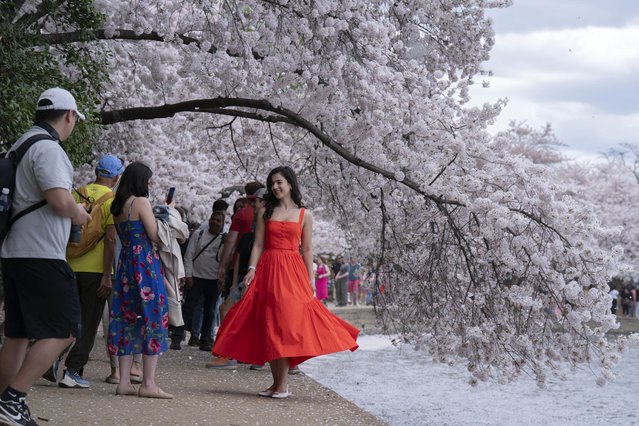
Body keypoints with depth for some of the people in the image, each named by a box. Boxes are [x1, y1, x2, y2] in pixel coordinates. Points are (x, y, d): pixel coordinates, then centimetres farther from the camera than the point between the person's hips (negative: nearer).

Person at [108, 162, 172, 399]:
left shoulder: (118, 206, 14)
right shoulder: (141, 202, -9)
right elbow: (155, 235, -12)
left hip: (125, 264, 8)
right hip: (145, 263, -8)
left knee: (127, 319, 8)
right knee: (153, 318, -5)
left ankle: (124, 381, 7)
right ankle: (148, 383, -8)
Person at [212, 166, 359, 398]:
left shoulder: (304, 215, 7)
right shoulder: (265, 212, 11)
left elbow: (307, 250, 7)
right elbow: (258, 245, 8)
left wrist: (309, 281, 2)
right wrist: (252, 269, -6)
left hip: (292, 272, -2)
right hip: (267, 270, 2)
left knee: (286, 323, -12)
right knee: (269, 326, 0)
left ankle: (283, 384, -11)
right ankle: (277, 382, 8)